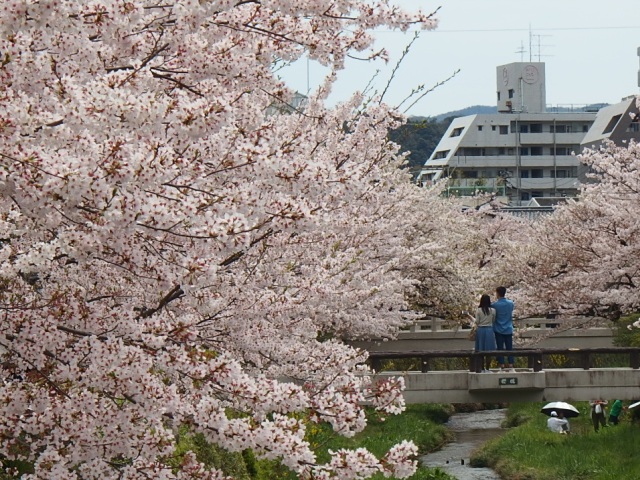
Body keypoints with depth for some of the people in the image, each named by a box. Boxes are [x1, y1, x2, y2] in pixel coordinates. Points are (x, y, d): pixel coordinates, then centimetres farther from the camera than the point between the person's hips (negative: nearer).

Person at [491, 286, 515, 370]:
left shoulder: (494, 305, -13)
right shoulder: (511, 303, -1)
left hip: (499, 329, -3)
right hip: (508, 329, 3)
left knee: (500, 347, 3)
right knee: (509, 347, 8)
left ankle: (501, 363, 2)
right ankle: (510, 363, 6)